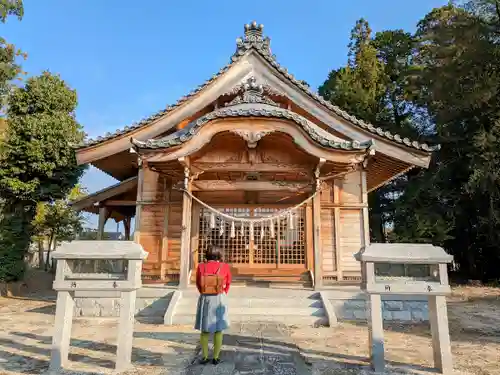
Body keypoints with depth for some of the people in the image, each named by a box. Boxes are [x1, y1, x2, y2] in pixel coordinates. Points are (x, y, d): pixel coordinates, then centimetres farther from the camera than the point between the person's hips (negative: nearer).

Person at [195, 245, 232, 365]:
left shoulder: (201, 266, -6)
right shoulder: (225, 267, -10)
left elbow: (198, 284, 4)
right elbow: (228, 283, 4)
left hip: (204, 299, 1)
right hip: (219, 300, -1)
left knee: (204, 329, 13)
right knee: (218, 329, 11)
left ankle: (204, 357, 19)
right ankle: (216, 358, 16)